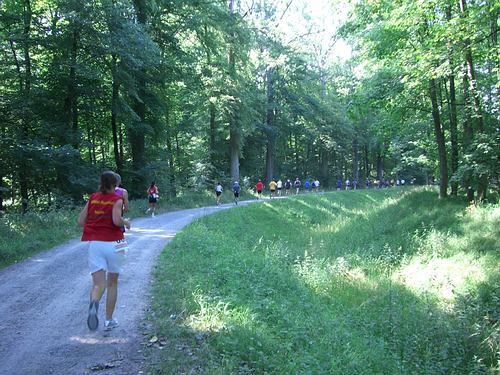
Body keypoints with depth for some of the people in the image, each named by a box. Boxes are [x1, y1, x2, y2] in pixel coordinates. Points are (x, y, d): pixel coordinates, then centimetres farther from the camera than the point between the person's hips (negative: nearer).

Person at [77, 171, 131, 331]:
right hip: (113, 244, -2)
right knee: (112, 284, 14)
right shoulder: (117, 199, -3)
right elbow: (117, 220, -19)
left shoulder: (92, 198, 9)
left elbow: (80, 220, 6)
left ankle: (94, 304, -35)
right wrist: (126, 222, 1)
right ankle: (109, 320, 20)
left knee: (98, 284, -1)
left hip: (94, 244, 2)